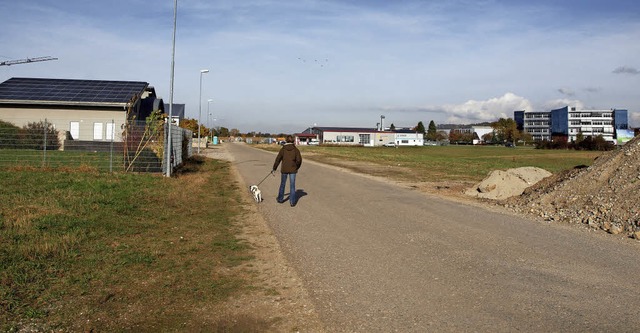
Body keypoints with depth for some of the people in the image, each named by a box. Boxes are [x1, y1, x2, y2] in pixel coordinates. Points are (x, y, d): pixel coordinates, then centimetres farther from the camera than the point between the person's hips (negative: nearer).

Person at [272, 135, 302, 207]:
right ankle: (292, 202, 4)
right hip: (292, 170, 0)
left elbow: (278, 159, -2)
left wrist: (274, 169, 9)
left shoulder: (283, 149, -4)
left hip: (284, 169, 0)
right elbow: (299, 160, -6)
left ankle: (280, 199, 32)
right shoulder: (295, 149, -3)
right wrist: (297, 168, 11)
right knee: (292, 185, 6)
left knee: (282, 184, 17)